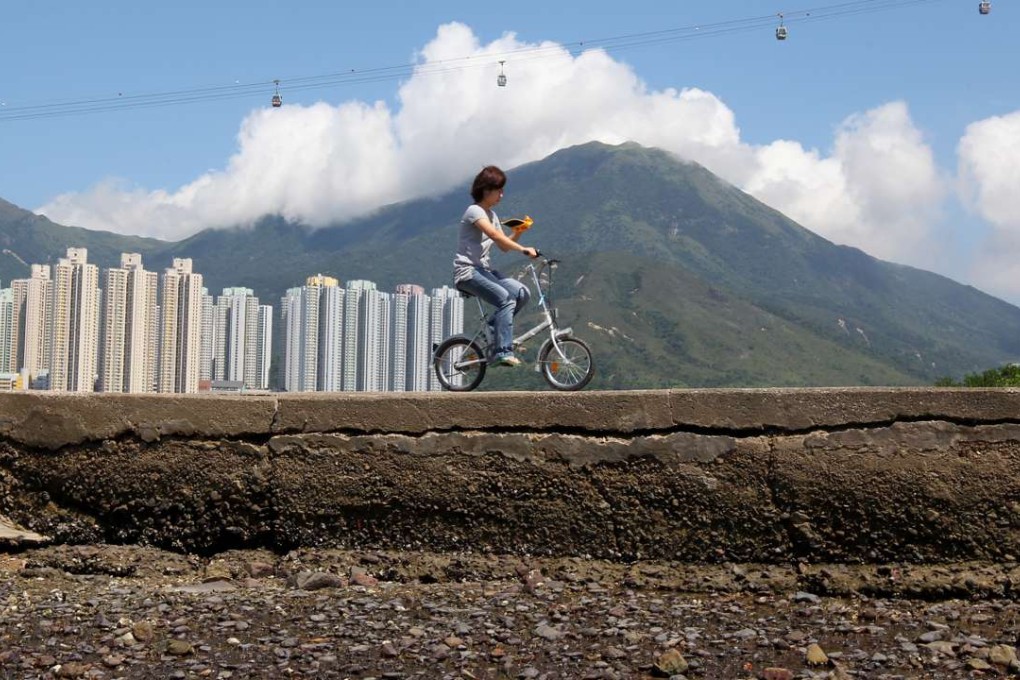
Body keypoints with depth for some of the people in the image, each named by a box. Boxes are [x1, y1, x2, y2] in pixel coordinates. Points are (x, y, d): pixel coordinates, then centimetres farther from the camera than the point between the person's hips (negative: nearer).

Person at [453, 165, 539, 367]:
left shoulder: (491, 215, 17)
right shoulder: (474, 211, -10)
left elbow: (504, 246, 11)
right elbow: (495, 235, -26)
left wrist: (517, 233, -7)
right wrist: (523, 249, -31)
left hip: (484, 270, 8)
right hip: (467, 271, -8)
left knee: (522, 293, -13)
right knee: (506, 299, -28)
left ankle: (494, 326, 3)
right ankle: (502, 352, -27)